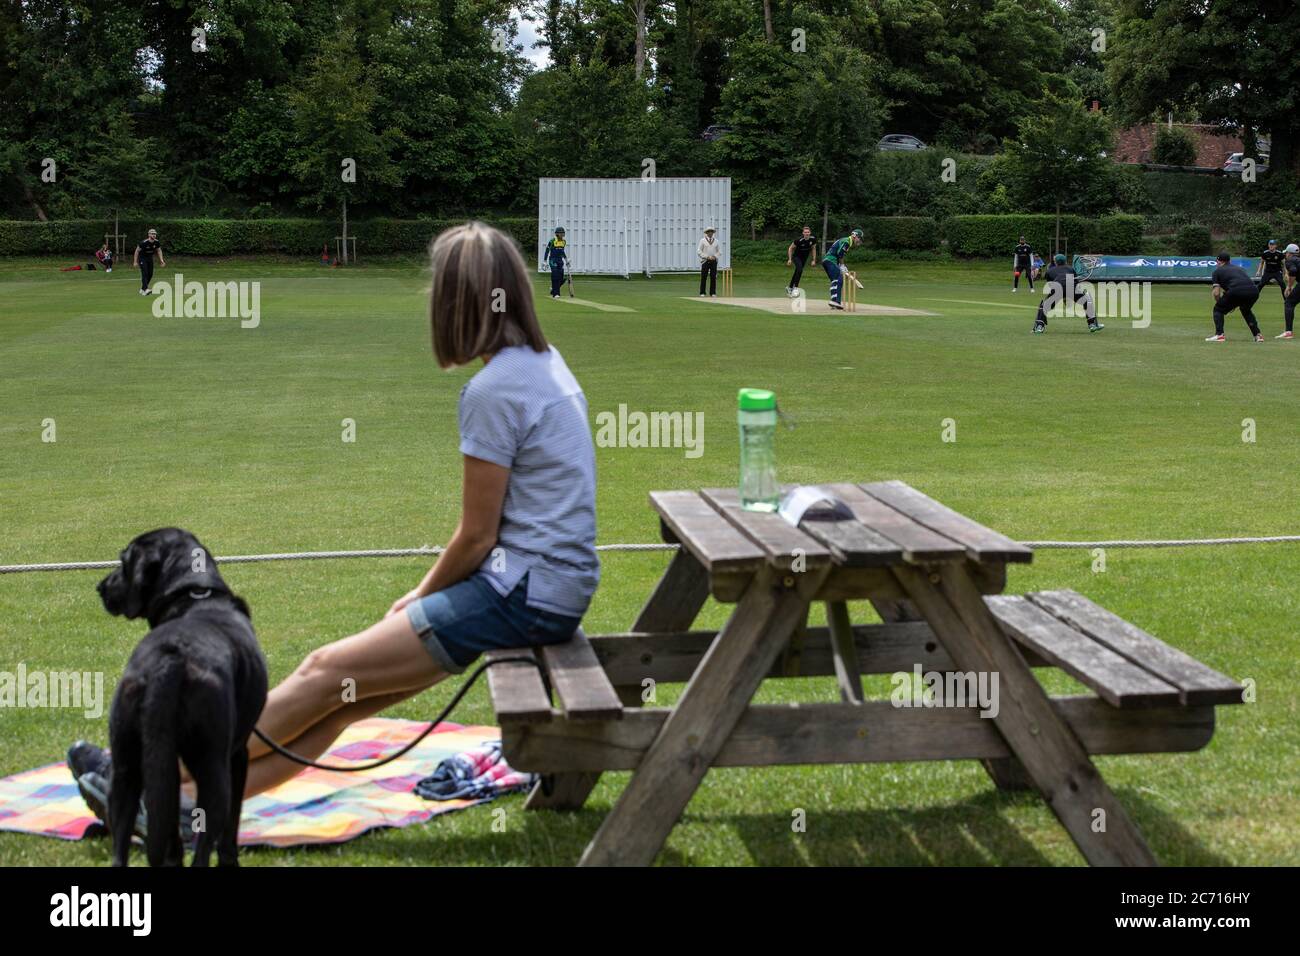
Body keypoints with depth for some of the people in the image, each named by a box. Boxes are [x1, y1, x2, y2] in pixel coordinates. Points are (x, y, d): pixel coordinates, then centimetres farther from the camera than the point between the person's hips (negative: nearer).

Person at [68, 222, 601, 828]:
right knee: (341, 698, 4)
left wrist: (422, 595, 5)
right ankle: (189, 798, 5)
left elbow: (476, 536, -13)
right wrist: (428, 594, 13)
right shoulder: (543, 362, 12)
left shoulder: (493, 391, -18)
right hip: (551, 584, 9)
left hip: (525, 594, -9)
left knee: (327, 673, -3)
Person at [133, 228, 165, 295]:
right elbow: (137, 251, -16)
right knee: (145, 273, -20)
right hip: (142, 258, -6)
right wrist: (135, 262, -16)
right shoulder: (144, 242, -26)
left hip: (150, 258, 6)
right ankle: (145, 289, -30)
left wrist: (161, 260, -2)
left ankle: (142, 289, 18)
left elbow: (159, 251, 8)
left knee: (150, 274, 4)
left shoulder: (156, 242, -11)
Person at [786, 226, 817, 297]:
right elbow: (791, 248, -14)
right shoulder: (799, 240, -27)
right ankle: (795, 287, -19)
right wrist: (790, 259, -14)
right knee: (799, 270, -26)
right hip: (796, 256, -5)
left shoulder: (813, 239, -14)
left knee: (797, 272, 14)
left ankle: (789, 287, 28)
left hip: (804, 258, 5)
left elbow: (813, 249, 4)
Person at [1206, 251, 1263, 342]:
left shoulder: (1217, 271, 19)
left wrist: (1219, 303, 28)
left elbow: (1216, 293, 9)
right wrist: (1235, 304, 35)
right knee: (1246, 310, 35)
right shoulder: (1239, 268, 35)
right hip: (1254, 291, 5)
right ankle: (1257, 334, 26)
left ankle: (1219, 334, 0)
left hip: (1236, 292, -5)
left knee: (1218, 309, 17)